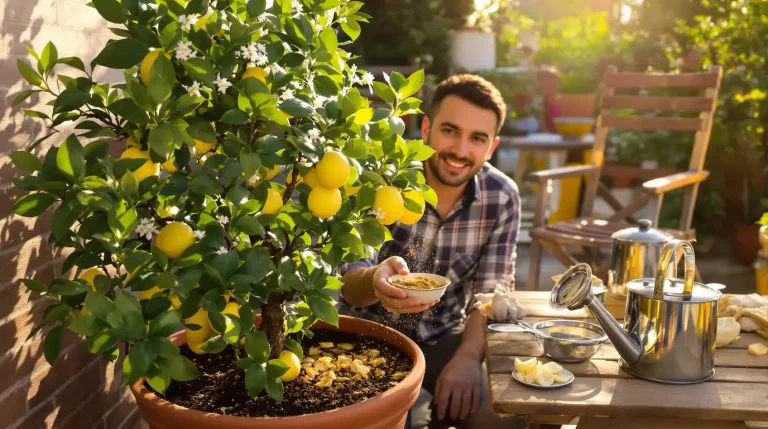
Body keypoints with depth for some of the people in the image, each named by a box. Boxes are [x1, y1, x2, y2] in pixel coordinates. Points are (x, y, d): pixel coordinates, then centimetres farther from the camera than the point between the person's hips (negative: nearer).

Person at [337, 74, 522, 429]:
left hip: (443, 338, 2)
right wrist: (374, 279, -43)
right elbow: (349, 283, -19)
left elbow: (491, 291, -7)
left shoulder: (502, 197, -8)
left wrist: (468, 356, -26)